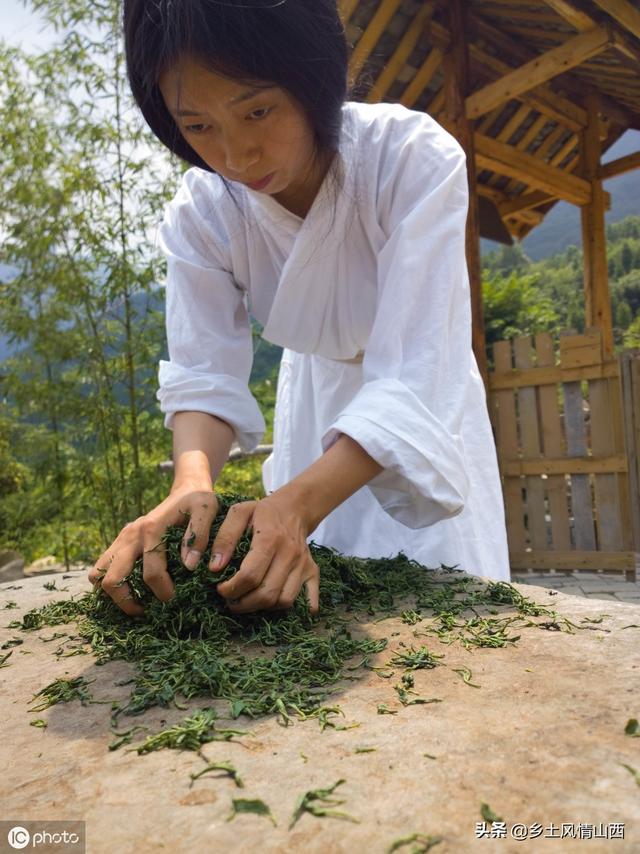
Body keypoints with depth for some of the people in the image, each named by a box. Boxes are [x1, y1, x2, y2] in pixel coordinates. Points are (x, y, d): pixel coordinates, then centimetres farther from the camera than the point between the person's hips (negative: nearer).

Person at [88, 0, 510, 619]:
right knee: (297, 588, 9)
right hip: (316, 395, 3)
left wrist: (298, 504, -52)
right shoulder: (199, 214, -20)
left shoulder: (416, 160, -31)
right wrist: (191, 482, -43)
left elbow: (410, 379, -37)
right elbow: (204, 375, -22)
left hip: (425, 408, -2)